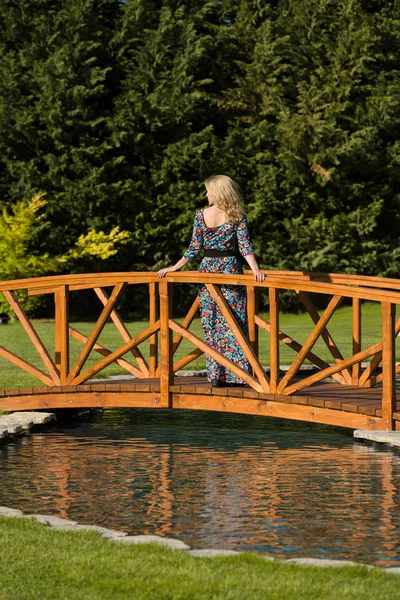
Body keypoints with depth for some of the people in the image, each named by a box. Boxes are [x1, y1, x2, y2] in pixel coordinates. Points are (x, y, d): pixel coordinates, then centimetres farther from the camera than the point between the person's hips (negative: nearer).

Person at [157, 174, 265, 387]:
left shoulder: (201, 216, -2)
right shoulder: (238, 216, -3)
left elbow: (194, 249, -1)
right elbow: (245, 247, -12)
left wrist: (173, 268, 8)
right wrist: (255, 270, -15)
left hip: (208, 270, 1)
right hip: (231, 269, -1)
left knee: (212, 324, 6)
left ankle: (216, 375, 3)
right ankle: (236, 374, -3)